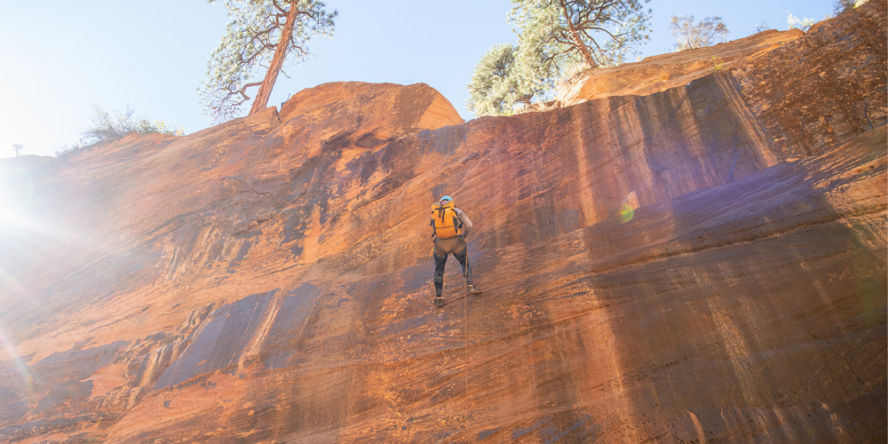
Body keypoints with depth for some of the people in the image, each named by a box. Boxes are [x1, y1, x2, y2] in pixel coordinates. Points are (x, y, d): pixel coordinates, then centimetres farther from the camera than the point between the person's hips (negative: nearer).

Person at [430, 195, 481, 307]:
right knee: (466, 264, 23)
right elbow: (469, 225, 1)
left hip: (440, 244, 2)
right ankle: (469, 286, 8)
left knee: (439, 270, 18)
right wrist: (464, 237, 17)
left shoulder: (435, 213, 20)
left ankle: (438, 298, 20)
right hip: (456, 242, -1)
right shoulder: (457, 210, 12)